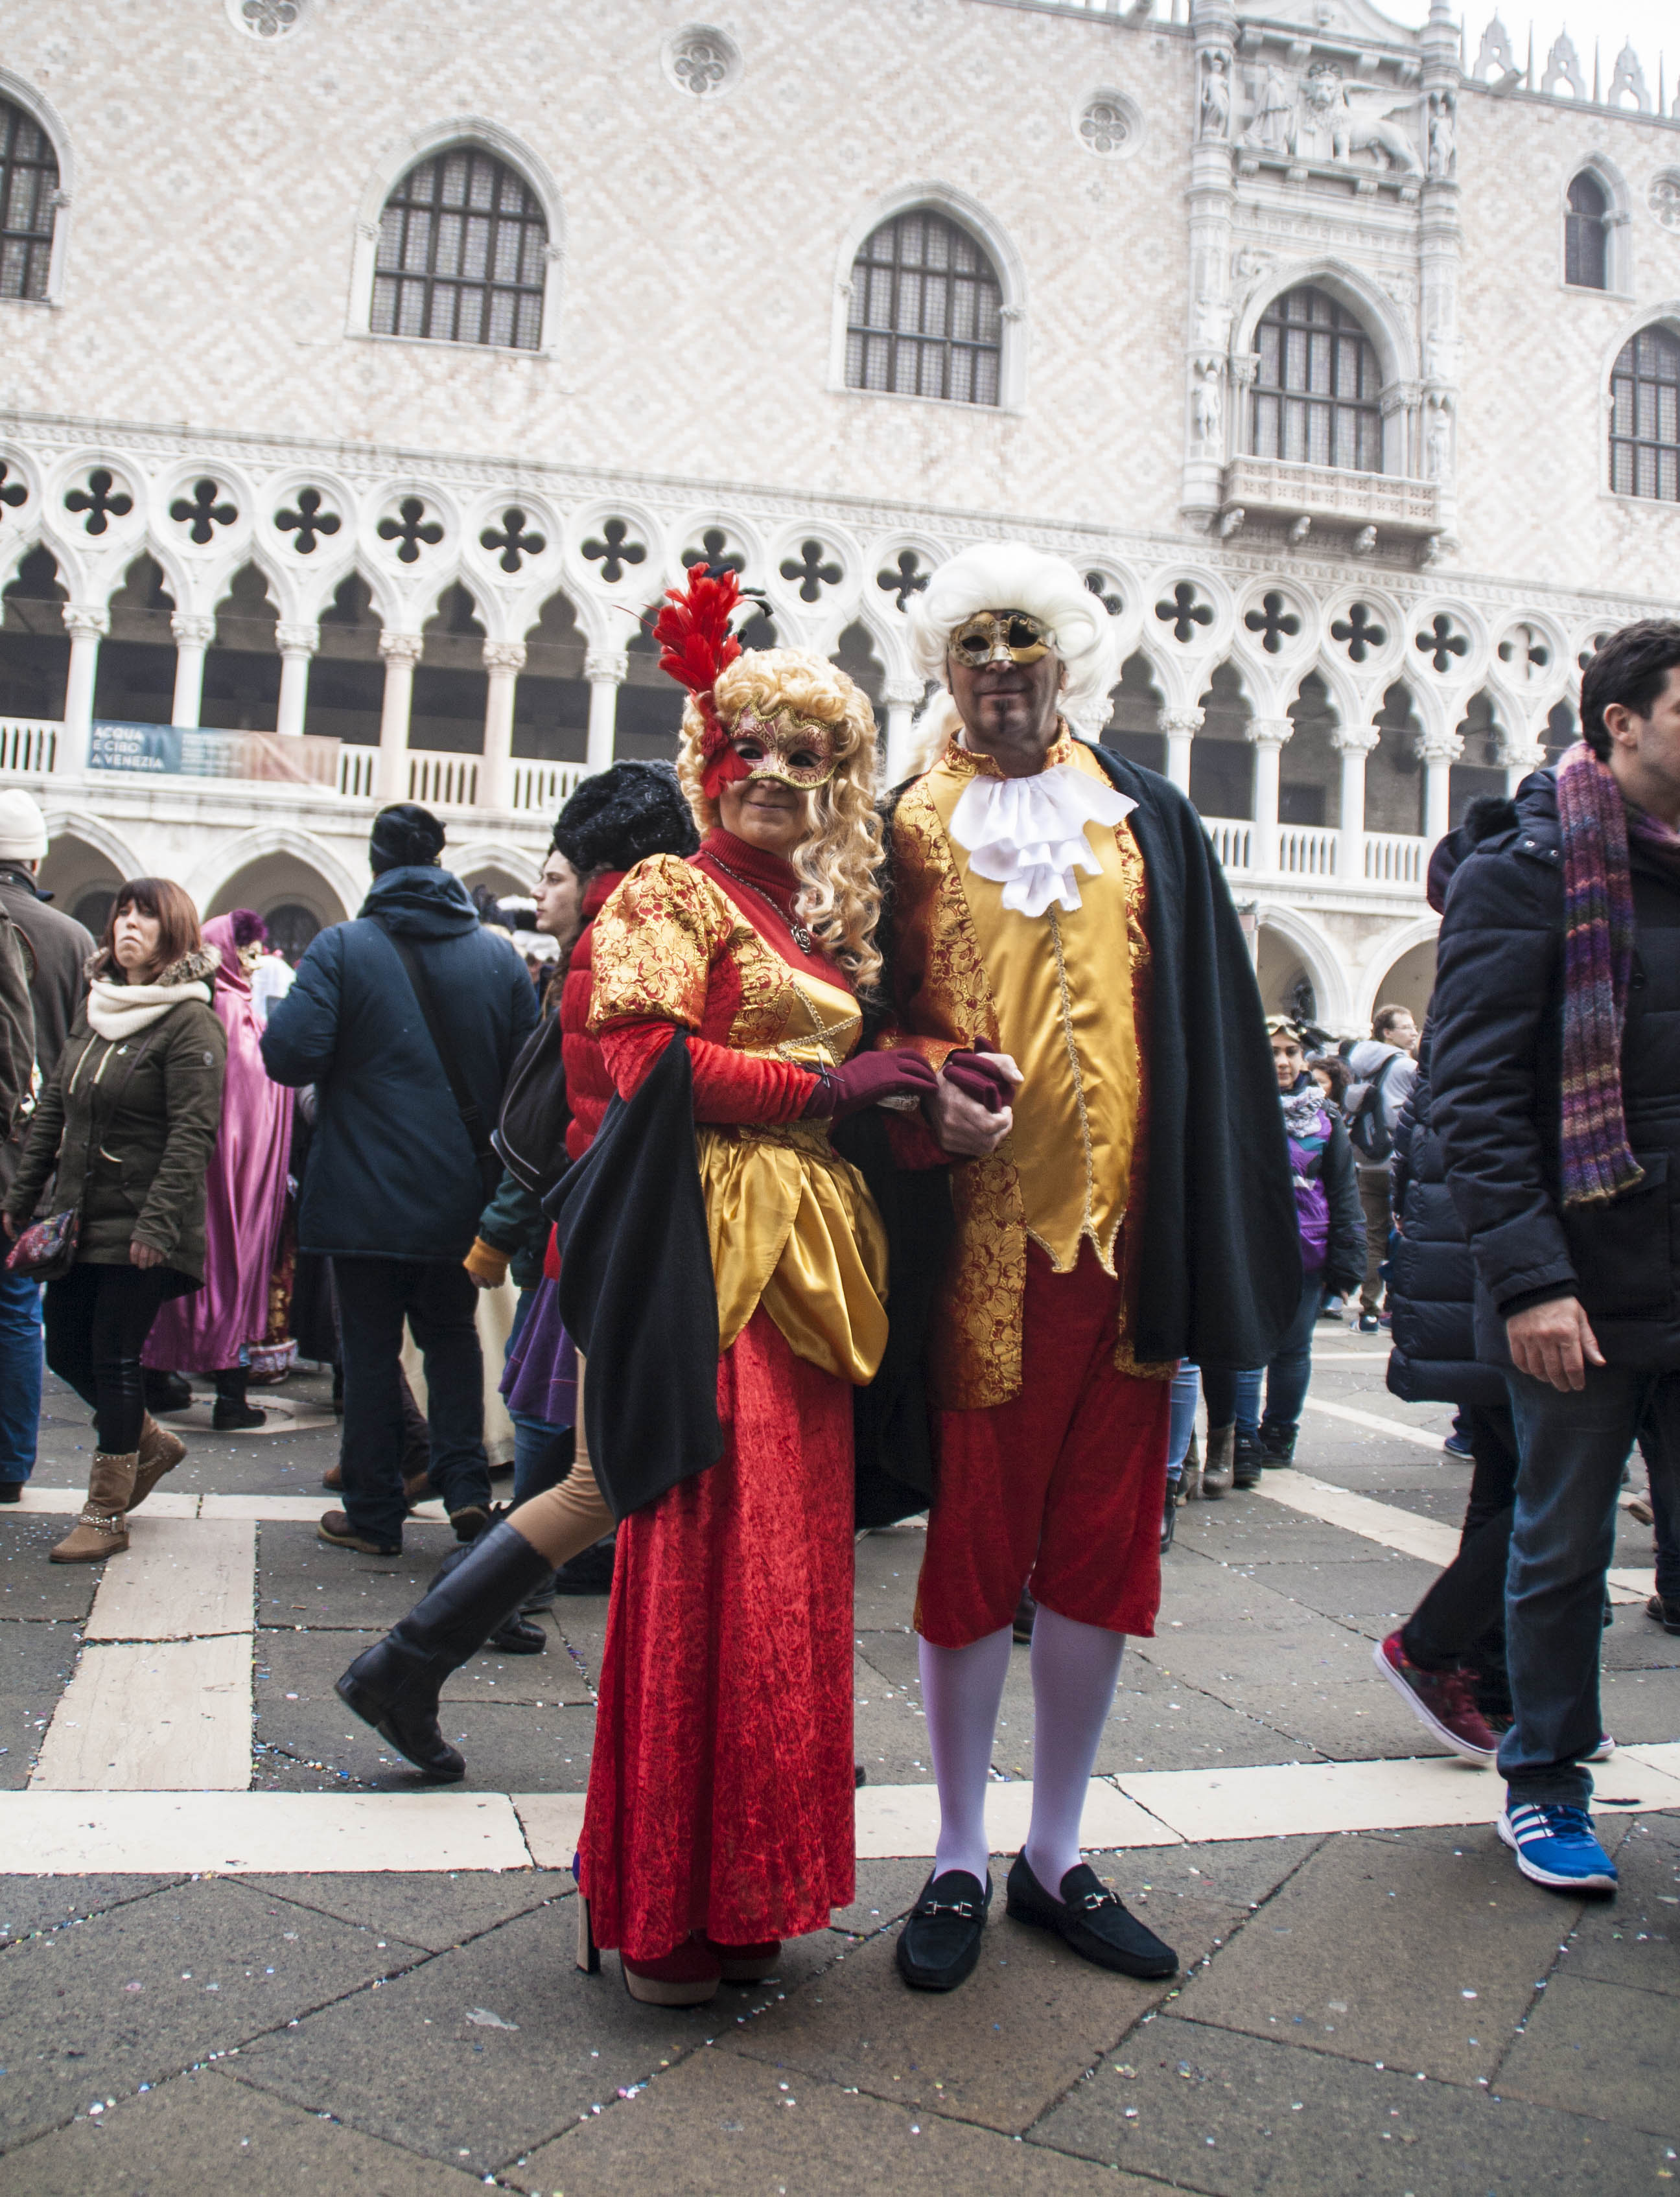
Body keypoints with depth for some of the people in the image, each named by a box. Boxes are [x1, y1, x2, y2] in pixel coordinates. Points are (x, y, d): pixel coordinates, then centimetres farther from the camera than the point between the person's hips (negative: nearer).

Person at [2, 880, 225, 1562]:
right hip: (80, 1216, 8)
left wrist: (157, 1223, -23)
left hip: (139, 1225, -7)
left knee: (113, 1363, -2)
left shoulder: (190, 1022, -11)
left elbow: (192, 1132, -17)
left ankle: (105, 1515, 11)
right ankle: (152, 1443, 35)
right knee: (66, 1351, 12)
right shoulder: (92, 1009, 13)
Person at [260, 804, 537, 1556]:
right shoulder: (499, 953, 0)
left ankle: (374, 1514, 15)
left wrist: (279, 1011, 5)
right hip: (461, 1192, 3)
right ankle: (466, 1484, 7)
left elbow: (290, 1054, -17)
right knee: (451, 1333, 19)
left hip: (366, 1191, -3)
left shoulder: (341, 947, -9)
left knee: (370, 1346, 7)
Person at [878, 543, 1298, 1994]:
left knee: (1102, 1548, 9)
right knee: (970, 1546, 4)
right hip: (971, 1245, -2)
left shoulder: (1150, 820, 12)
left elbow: (1211, 1033, 8)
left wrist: (1209, 1246, 0)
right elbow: (871, 1019, 6)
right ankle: (960, 1862, 21)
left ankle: (1056, 1854, 25)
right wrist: (926, 1104, -16)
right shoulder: (906, 829, 7)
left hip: (1119, 1233, 3)